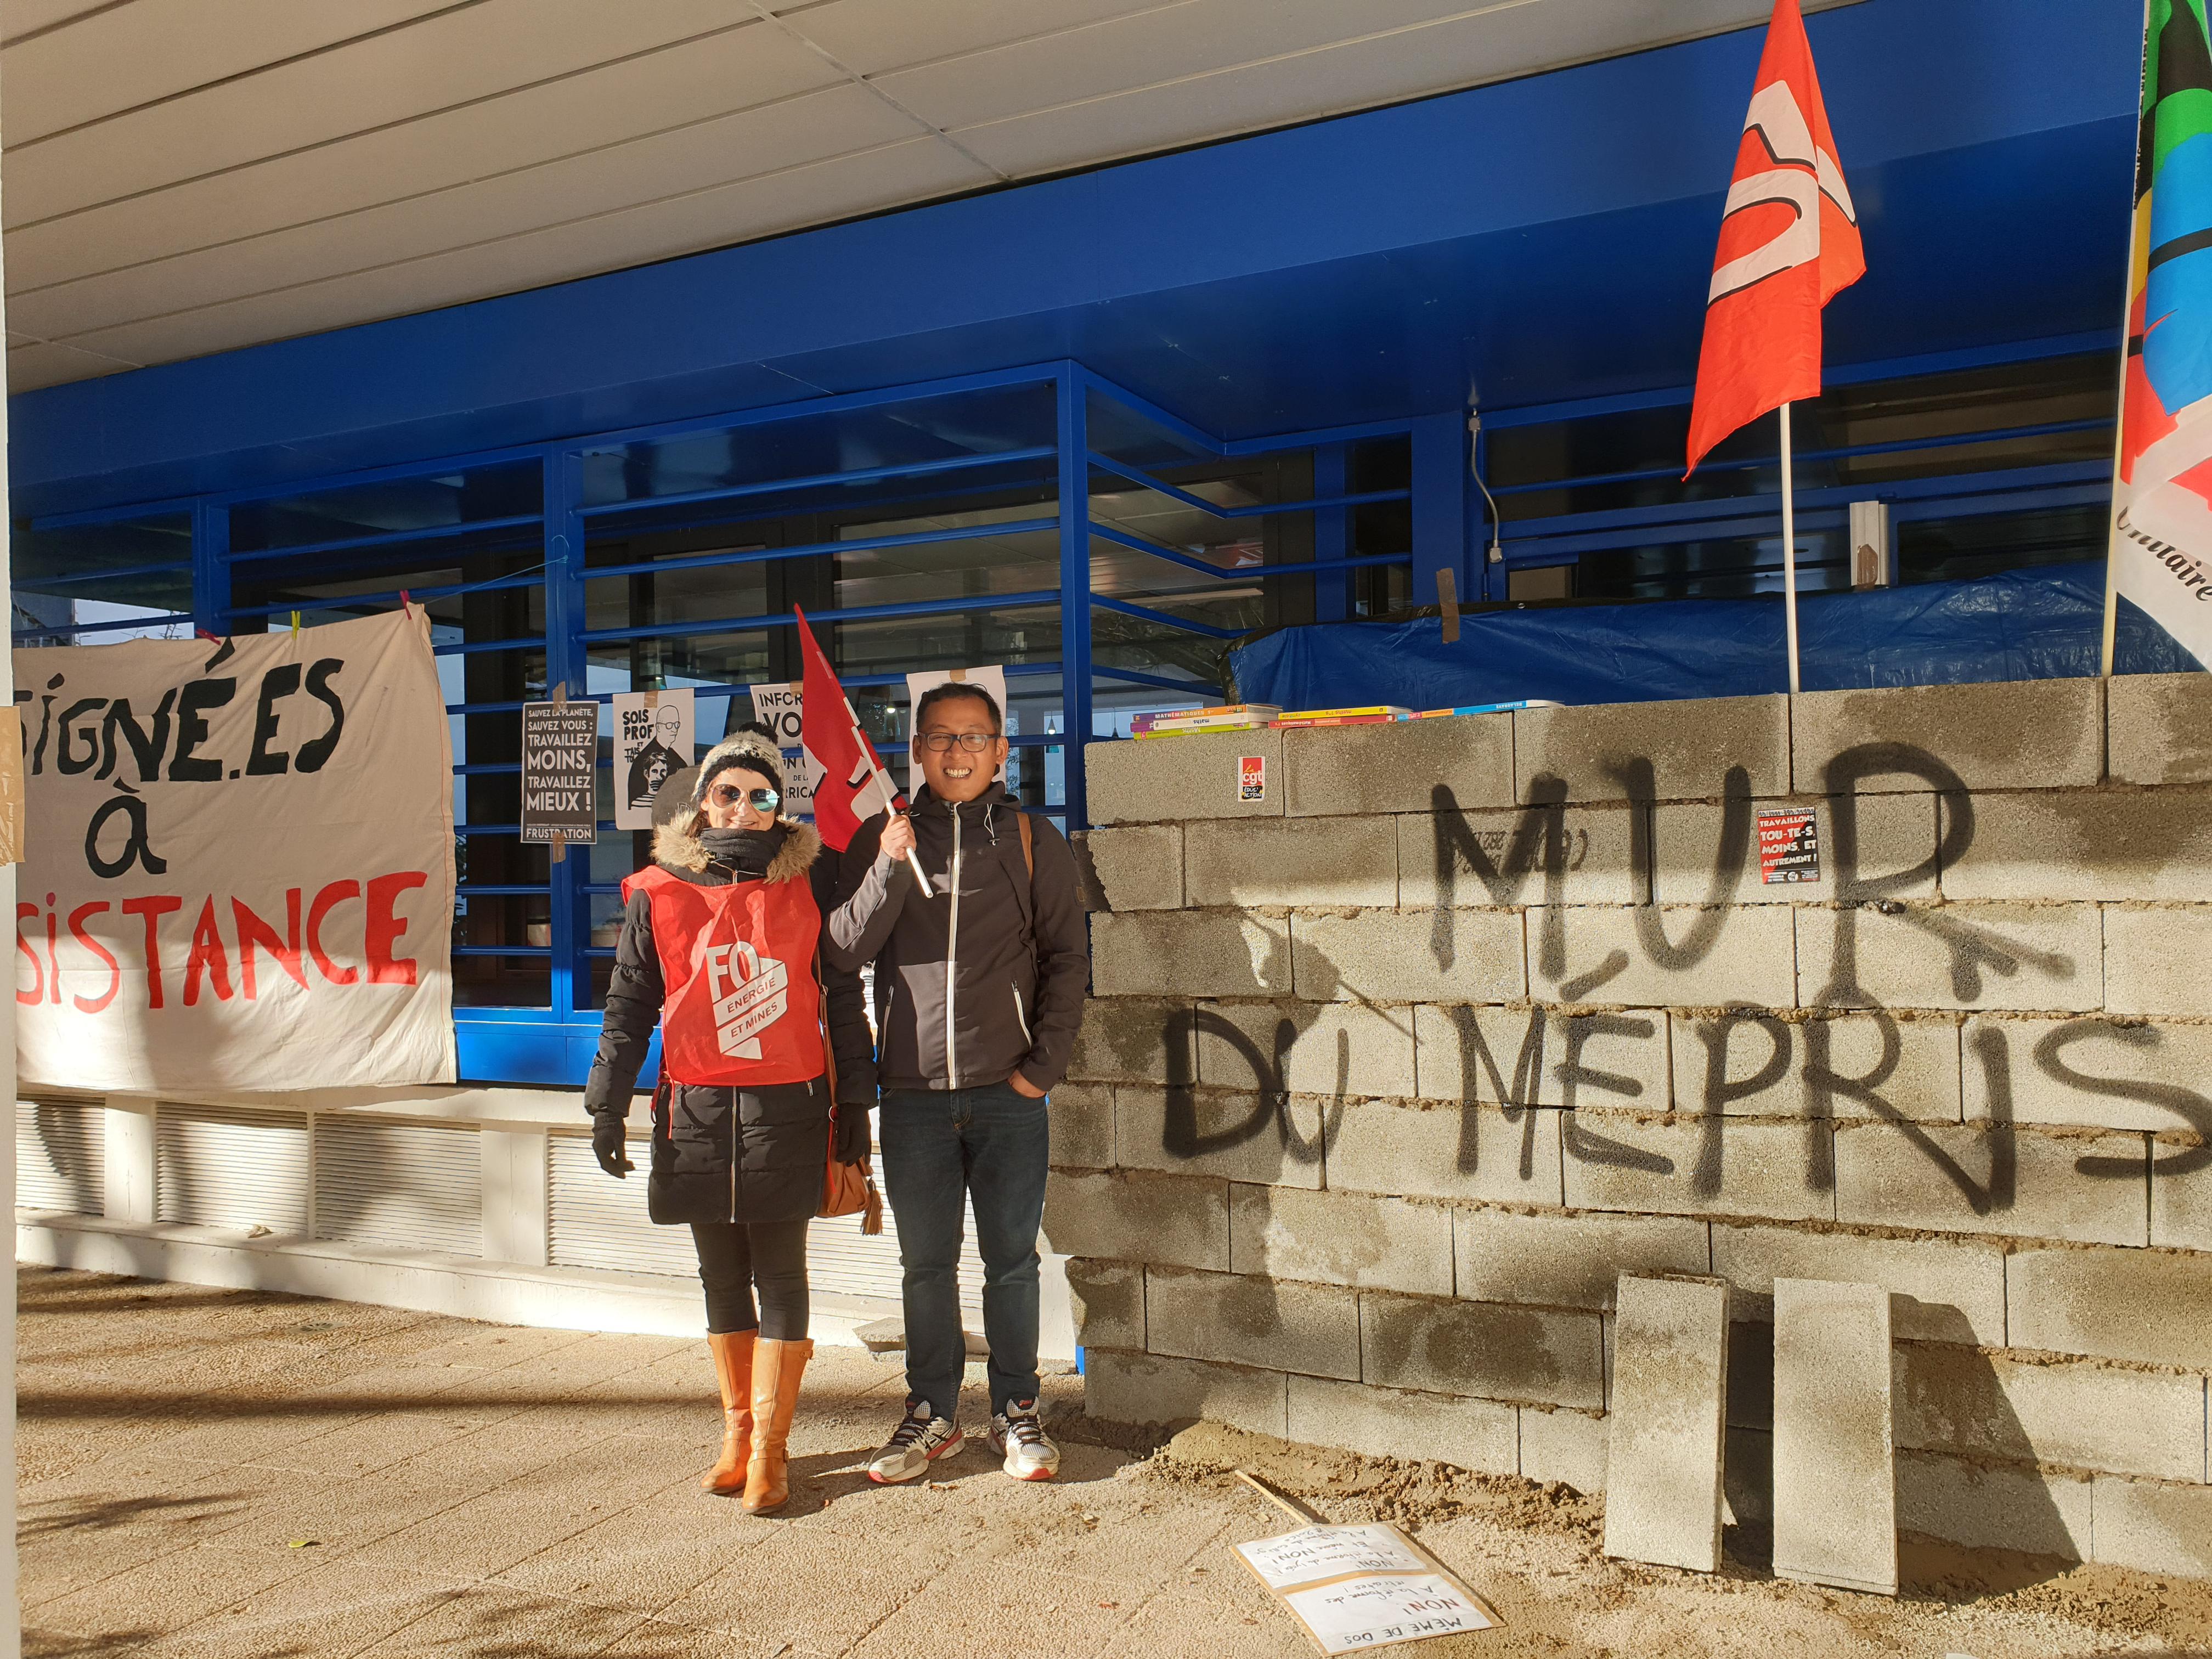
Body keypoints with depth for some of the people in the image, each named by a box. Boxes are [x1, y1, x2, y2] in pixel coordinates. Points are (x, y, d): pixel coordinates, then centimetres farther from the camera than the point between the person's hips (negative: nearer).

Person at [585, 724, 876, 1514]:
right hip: (696, 1113, 2)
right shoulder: (658, 892, 4)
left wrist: (853, 1102, 6)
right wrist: (607, 1104, 6)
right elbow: (630, 1006, 11)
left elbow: (844, 996, 6)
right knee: (721, 1277, 12)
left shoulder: (811, 881, 1)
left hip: (787, 1108, -2)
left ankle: (768, 1448, 9)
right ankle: (735, 1431, 25)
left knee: (779, 1275, 1)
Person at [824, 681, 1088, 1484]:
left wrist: (1044, 1064, -5)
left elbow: (1066, 958, 3)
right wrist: (890, 867, -14)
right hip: (913, 1093, 1)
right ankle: (932, 1413, 25)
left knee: (1012, 1260, 8)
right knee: (926, 1263, 11)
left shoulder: (1032, 840, 3)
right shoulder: (881, 838, 6)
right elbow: (844, 950, -2)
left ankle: (1017, 1411, 23)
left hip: (1009, 1092, -1)